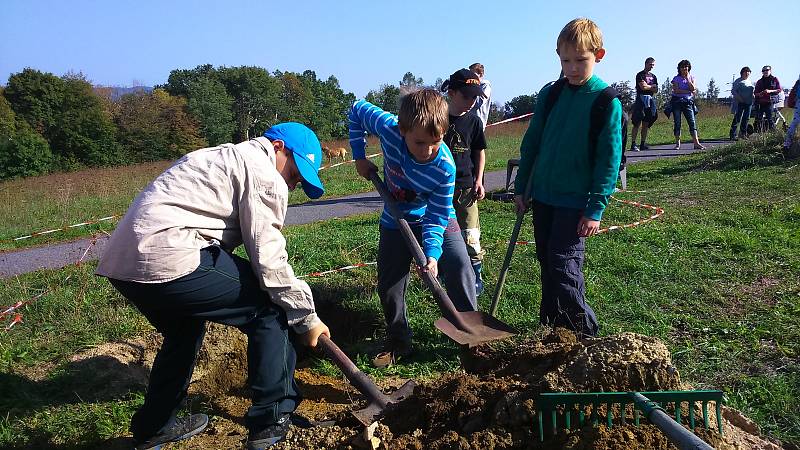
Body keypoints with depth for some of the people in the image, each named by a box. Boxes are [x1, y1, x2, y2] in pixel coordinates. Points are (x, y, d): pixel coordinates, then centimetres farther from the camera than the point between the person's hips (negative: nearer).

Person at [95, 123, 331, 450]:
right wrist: (306, 317, 2)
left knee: (184, 330, 31)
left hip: (120, 260, 10)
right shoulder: (264, 175, -2)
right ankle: (274, 421, 7)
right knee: (268, 308, 2)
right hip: (170, 260, -10)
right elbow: (268, 260, -8)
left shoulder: (222, 157, 28)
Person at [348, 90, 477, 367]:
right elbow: (357, 110, -8)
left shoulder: (445, 167, -33)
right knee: (388, 284, 3)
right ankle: (398, 342, 22)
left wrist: (432, 254, -39)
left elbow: (436, 218, -25)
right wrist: (359, 156, -11)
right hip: (396, 221, 2)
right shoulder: (388, 127, -30)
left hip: (438, 219, -2)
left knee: (460, 268, -16)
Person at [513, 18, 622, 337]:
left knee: (564, 266, -8)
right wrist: (521, 188, 9)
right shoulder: (549, 94, 5)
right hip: (542, 194, 6)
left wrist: (596, 209, -13)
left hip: (575, 201, -5)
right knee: (547, 264, 13)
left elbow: (609, 158, -9)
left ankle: (585, 334, 10)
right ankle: (550, 328, 29)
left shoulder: (606, 101, -9)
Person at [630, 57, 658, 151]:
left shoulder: (654, 76, 19)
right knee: (637, 123, -11)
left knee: (646, 124, 5)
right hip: (641, 100, -6)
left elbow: (656, 90, 10)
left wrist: (647, 86, -5)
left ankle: (643, 144, 7)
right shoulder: (640, 75, 0)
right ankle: (633, 144, -12)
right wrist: (652, 86, 2)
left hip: (650, 100, 6)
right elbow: (643, 87, -14)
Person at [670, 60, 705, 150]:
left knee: (692, 122, -7)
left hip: (688, 102, 2)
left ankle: (696, 143, -12)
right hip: (677, 101, -2)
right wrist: (689, 91, -10)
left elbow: (692, 88, -5)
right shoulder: (676, 78, 4)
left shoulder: (691, 77, 12)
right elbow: (676, 90, -10)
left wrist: (687, 78, -7)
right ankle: (677, 143, 5)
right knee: (677, 123, -2)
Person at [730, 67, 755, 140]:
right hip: (740, 103, -7)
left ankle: (743, 133, 16)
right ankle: (733, 135, -11)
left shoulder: (750, 81, 20)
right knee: (737, 118, -11)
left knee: (746, 118, 8)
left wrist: (753, 95, 10)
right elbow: (733, 91, -9)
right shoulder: (738, 81, -3)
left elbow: (753, 90, 32)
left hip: (749, 102, 7)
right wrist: (739, 98, -19)